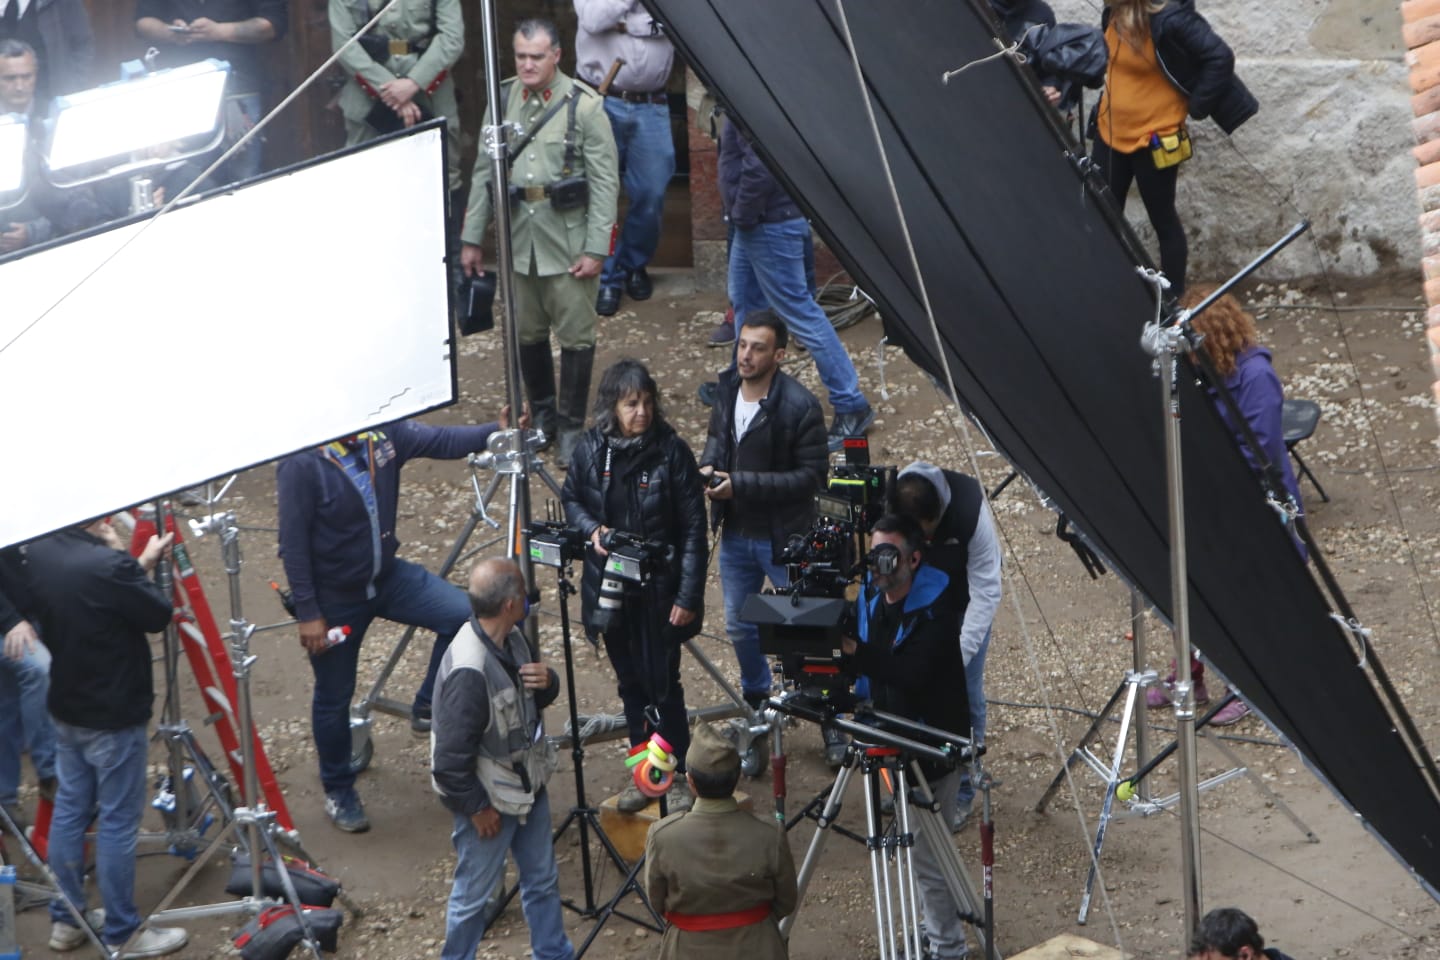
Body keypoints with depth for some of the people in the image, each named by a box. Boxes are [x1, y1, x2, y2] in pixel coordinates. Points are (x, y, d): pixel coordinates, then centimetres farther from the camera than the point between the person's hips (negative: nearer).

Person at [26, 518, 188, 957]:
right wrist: (139, 568, -3)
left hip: (66, 708, 8)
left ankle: (66, 920, 28)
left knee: (69, 809, 18)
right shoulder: (107, 566, -29)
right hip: (114, 715, -8)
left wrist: (137, 564, 6)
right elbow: (160, 616, -14)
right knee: (117, 822, 3)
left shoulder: (37, 553, -4)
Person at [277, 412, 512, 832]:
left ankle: (427, 709, 8)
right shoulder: (302, 464, -23)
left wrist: (497, 431, -26)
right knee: (334, 696, 9)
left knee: (463, 613, -13)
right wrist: (308, 613, -19)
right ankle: (338, 792, 32)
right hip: (334, 597, -5)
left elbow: (443, 441, -9)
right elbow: (293, 543, -21)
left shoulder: (383, 435, -7)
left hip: (387, 576, 5)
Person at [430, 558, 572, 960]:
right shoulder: (469, 672, -34)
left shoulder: (512, 639, -7)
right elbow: (450, 759, -28)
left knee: (543, 879, 23)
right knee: (473, 892, 12)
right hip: (490, 800, -8)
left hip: (528, 784, 8)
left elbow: (539, 697, 12)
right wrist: (476, 809, -15)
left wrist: (547, 682, -12)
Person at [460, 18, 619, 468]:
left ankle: (571, 427, 14)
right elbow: (483, 172, 12)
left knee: (576, 337, 1)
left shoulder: (584, 106, -8)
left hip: (568, 242, -4)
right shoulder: (503, 100, 5)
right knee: (527, 333, 11)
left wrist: (596, 248, -12)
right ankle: (542, 415, 28)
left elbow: (605, 181, -8)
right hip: (518, 240, 4)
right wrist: (471, 238, 10)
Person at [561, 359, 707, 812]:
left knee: (662, 684, -1)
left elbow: (693, 529, -11)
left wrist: (688, 596, -14)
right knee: (630, 683, 14)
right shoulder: (591, 449, -5)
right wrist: (592, 529, -10)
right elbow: (571, 499, 12)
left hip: (658, 589, -3)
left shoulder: (671, 451, -14)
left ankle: (677, 776, 15)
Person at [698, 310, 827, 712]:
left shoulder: (799, 406, -23)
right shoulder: (727, 388, -2)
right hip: (735, 532, 7)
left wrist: (741, 484, -27)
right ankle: (755, 698, 44)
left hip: (784, 537, -7)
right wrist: (709, 465, -7)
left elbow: (811, 476, -22)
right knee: (739, 626, 22)